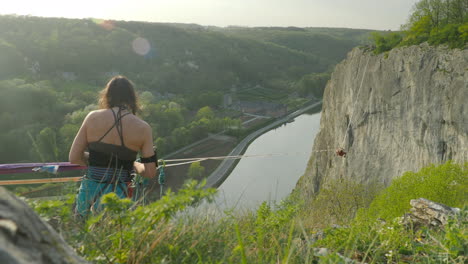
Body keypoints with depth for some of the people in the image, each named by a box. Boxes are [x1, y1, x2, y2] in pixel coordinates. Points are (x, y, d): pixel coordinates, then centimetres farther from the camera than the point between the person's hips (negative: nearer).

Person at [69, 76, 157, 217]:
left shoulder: (93, 117, 0)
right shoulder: (143, 128, -4)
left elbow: (74, 158, 1)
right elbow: (150, 172, -2)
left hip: (89, 189, 2)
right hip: (117, 195, -1)